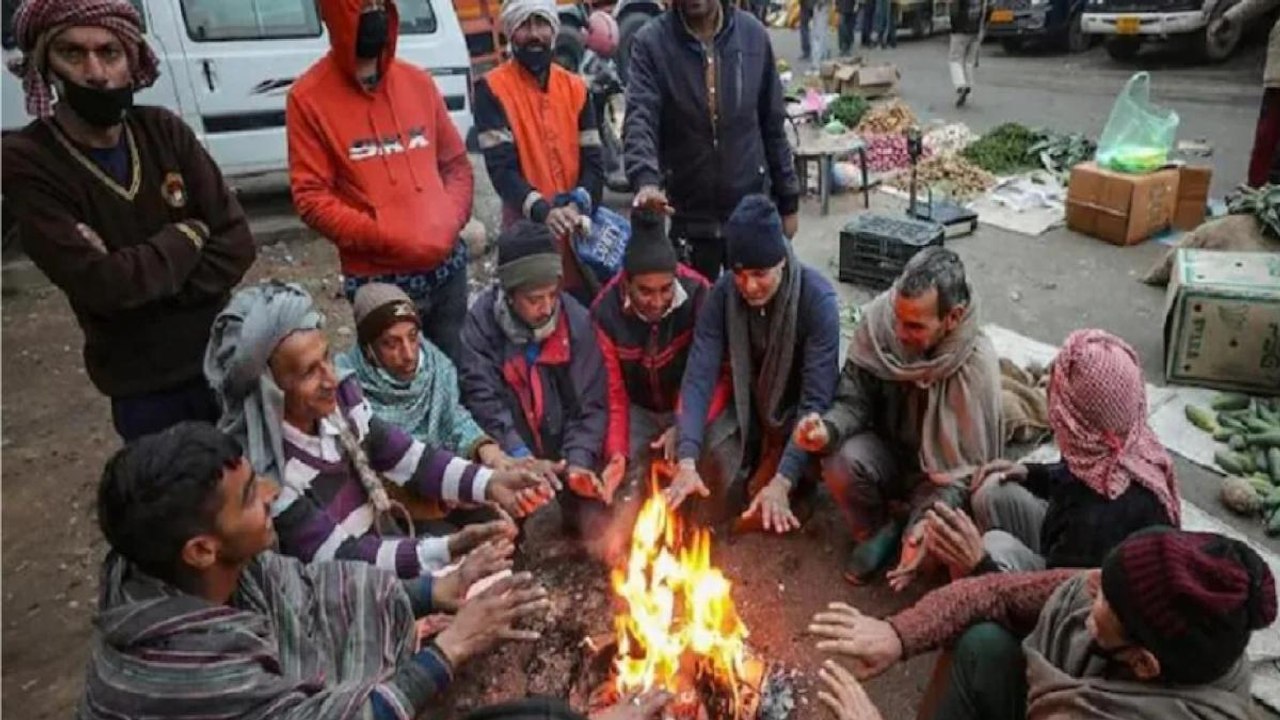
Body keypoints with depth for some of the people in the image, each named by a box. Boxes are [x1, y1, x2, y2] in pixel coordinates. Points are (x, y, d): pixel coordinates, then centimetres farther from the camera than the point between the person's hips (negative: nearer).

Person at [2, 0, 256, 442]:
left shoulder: (164, 130, -4)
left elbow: (236, 243, -8)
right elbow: (101, 283, -22)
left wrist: (151, 293, -18)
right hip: (144, 391, -3)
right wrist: (189, 235, -11)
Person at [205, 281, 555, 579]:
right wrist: (448, 550, -33)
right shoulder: (258, 471, -25)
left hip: (384, 544, 6)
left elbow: (407, 457, -1)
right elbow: (336, 556, -23)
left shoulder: (339, 396, -8)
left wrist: (488, 482, -15)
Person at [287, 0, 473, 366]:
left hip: (447, 265, 4)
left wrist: (450, 223, -5)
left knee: (455, 370, 17)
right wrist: (385, 239, -18)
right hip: (379, 281, -4)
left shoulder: (417, 81, 7)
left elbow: (457, 163, 13)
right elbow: (312, 198, -9)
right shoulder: (309, 98, -5)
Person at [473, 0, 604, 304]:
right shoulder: (493, 88, -4)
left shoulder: (575, 87, 10)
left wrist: (579, 205, -15)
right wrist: (542, 211, -28)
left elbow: (593, 160, 5)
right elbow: (501, 167, -12)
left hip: (580, 231, 4)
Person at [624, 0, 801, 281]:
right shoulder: (651, 42, -7)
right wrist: (646, 180, -39)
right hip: (690, 217, -1)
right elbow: (639, 120, -19)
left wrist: (788, 200, 5)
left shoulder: (753, 34, -1)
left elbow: (773, 125, 4)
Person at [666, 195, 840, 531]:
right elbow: (699, 377, -23)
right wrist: (687, 460, -37)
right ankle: (759, 468, 17)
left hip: (798, 420, -3)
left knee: (762, 517, -21)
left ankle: (800, 475, 12)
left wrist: (782, 481, -40)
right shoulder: (722, 295, -17)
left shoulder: (817, 299, -27)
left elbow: (817, 399, -30)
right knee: (709, 509, -13)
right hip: (745, 414, 3)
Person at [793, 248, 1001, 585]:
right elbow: (855, 398, -10)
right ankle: (876, 531, 3)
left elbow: (971, 467, -21)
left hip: (939, 474, -2)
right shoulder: (879, 319, -21)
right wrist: (829, 430, -33)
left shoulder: (978, 365, -27)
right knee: (842, 463, -30)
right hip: (887, 450, 2)